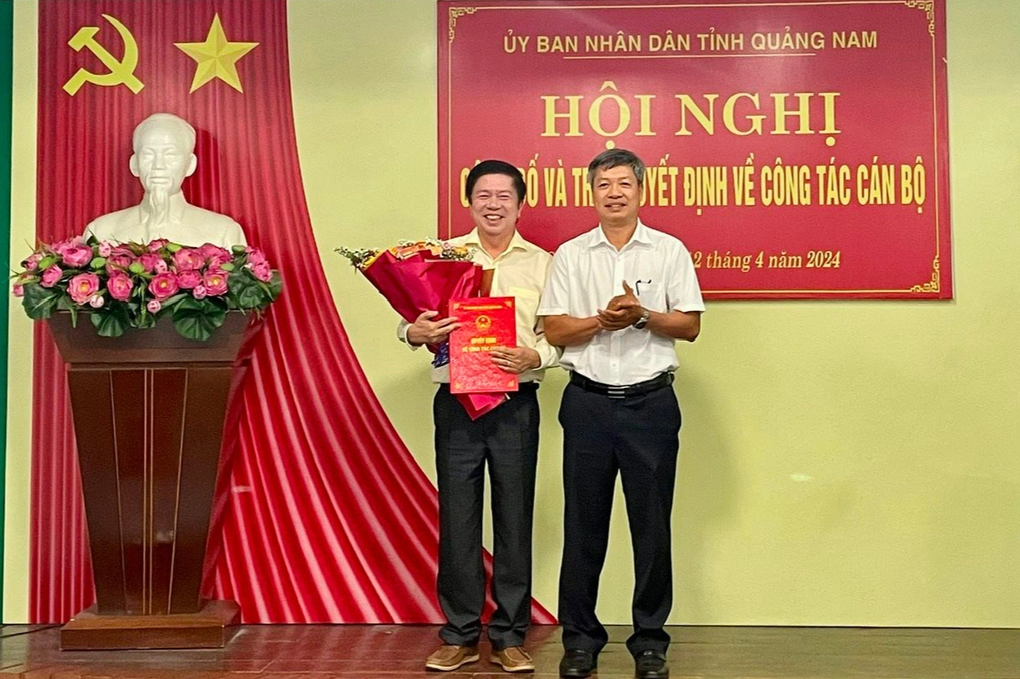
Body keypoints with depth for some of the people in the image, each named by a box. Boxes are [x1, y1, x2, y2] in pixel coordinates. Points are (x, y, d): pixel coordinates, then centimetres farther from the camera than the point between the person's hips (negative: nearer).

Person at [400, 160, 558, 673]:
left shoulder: (543, 263, 9)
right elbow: (410, 322, 7)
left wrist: (534, 356, -16)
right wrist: (415, 332, -15)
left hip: (516, 403, 0)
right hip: (456, 400, 0)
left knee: (514, 518, 5)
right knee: (457, 518, 4)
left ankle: (509, 637, 18)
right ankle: (460, 635, 18)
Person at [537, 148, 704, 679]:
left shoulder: (670, 251, 6)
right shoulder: (570, 255, 8)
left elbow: (690, 326, 2)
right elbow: (553, 330, 2)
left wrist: (642, 315, -14)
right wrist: (601, 320, -14)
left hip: (650, 402, 0)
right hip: (588, 401, 1)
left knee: (652, 525, 4)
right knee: (583, 523, 6)